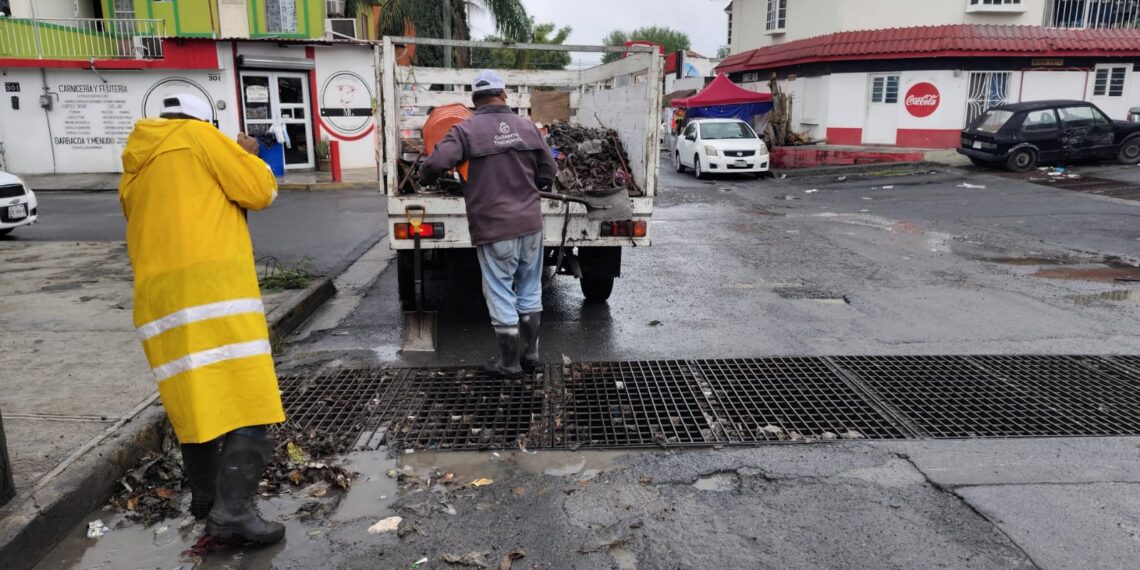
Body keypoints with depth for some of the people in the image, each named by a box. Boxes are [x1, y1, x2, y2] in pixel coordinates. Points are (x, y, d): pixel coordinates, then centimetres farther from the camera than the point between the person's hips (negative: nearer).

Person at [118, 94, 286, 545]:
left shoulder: (135, 164, 25)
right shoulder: (198, 136, 6)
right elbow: (262, 192, 1)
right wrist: (247, 155, 19)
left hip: (159, 293, 7)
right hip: (212, 284, -7)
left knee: (195, 397, 17)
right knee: (247, 400, -7)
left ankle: (205, 495, 24)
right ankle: (232, 509, -12)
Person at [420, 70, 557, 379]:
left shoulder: (467, 130, -8)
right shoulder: (527, 126, 4)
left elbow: (437, 163, -18)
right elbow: (548, 172, 7)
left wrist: (425, 179, 4)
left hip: (494, 227, -4)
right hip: (530, 223, 4)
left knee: (501, 295, 6)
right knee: (529, 290, 16)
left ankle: (510, 363, 16)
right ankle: (530, 354, 27)